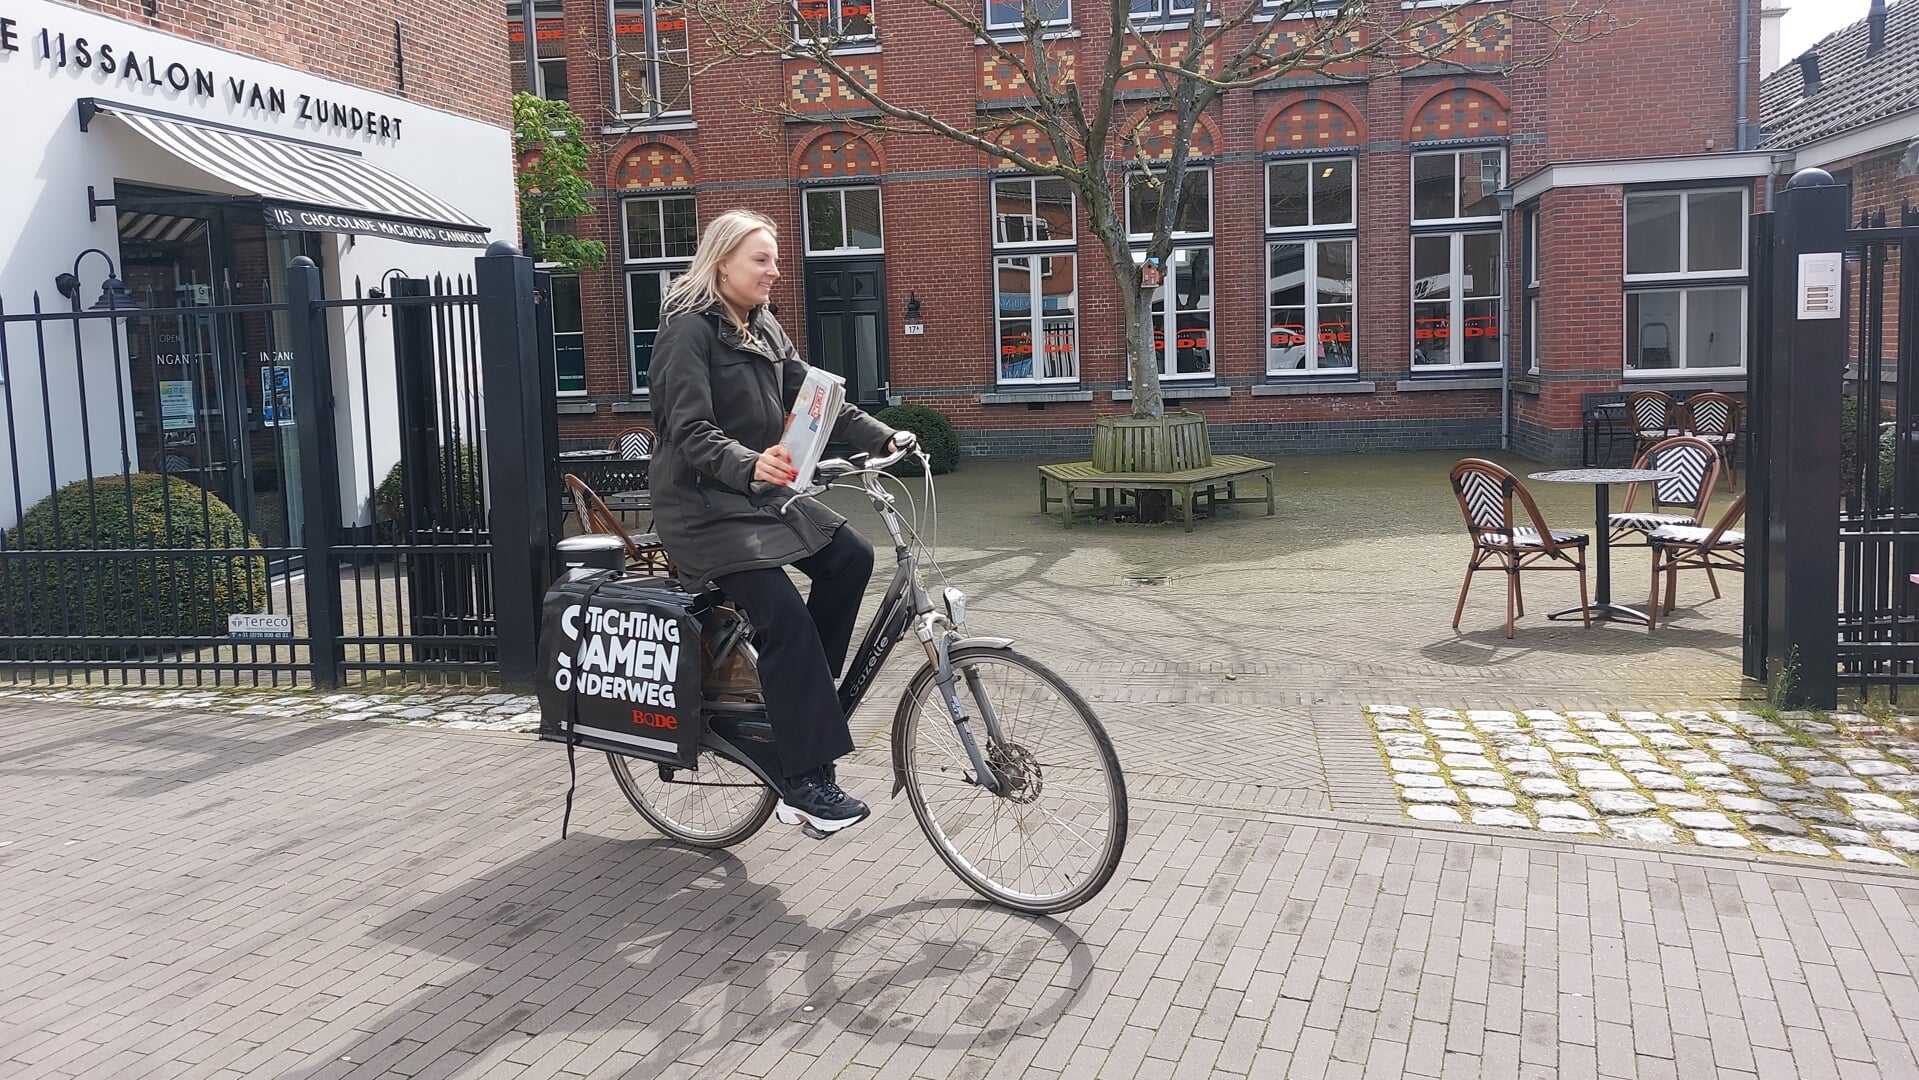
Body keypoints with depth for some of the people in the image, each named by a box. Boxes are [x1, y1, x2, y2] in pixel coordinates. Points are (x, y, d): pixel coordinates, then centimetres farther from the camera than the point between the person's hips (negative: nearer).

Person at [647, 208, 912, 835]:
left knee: (850, 556, -7)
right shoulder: (688, 329, -14)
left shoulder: (765, 328, 11)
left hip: (764, 493, 8)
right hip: (705, 505, -8)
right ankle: (804, 783, -16)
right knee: (785, 615, -20)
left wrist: (882, 437, -4)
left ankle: (799, 692, 9)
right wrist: (750, 465, -41)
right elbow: (691, 431, -24)